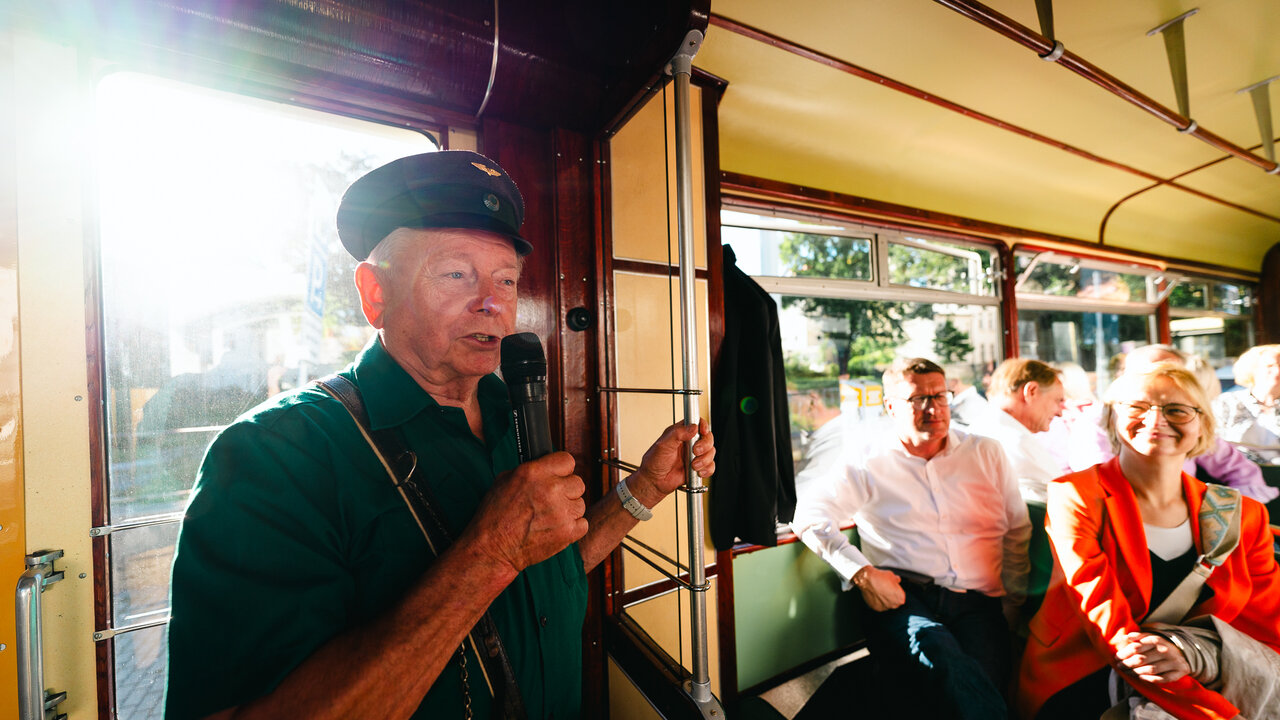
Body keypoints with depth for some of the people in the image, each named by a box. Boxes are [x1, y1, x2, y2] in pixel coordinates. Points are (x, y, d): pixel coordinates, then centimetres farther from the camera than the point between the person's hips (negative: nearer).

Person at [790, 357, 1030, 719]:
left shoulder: (986, 453, 16)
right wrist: (861, 573, -17)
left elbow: (1019, 529, 20)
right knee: (938, 654, -33)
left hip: (977, 604, 2)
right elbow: (809, 513, -6)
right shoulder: (869, 466, 4)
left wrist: (1013, 598, 9)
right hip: (902, 598, -2)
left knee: (982, 681, -29)